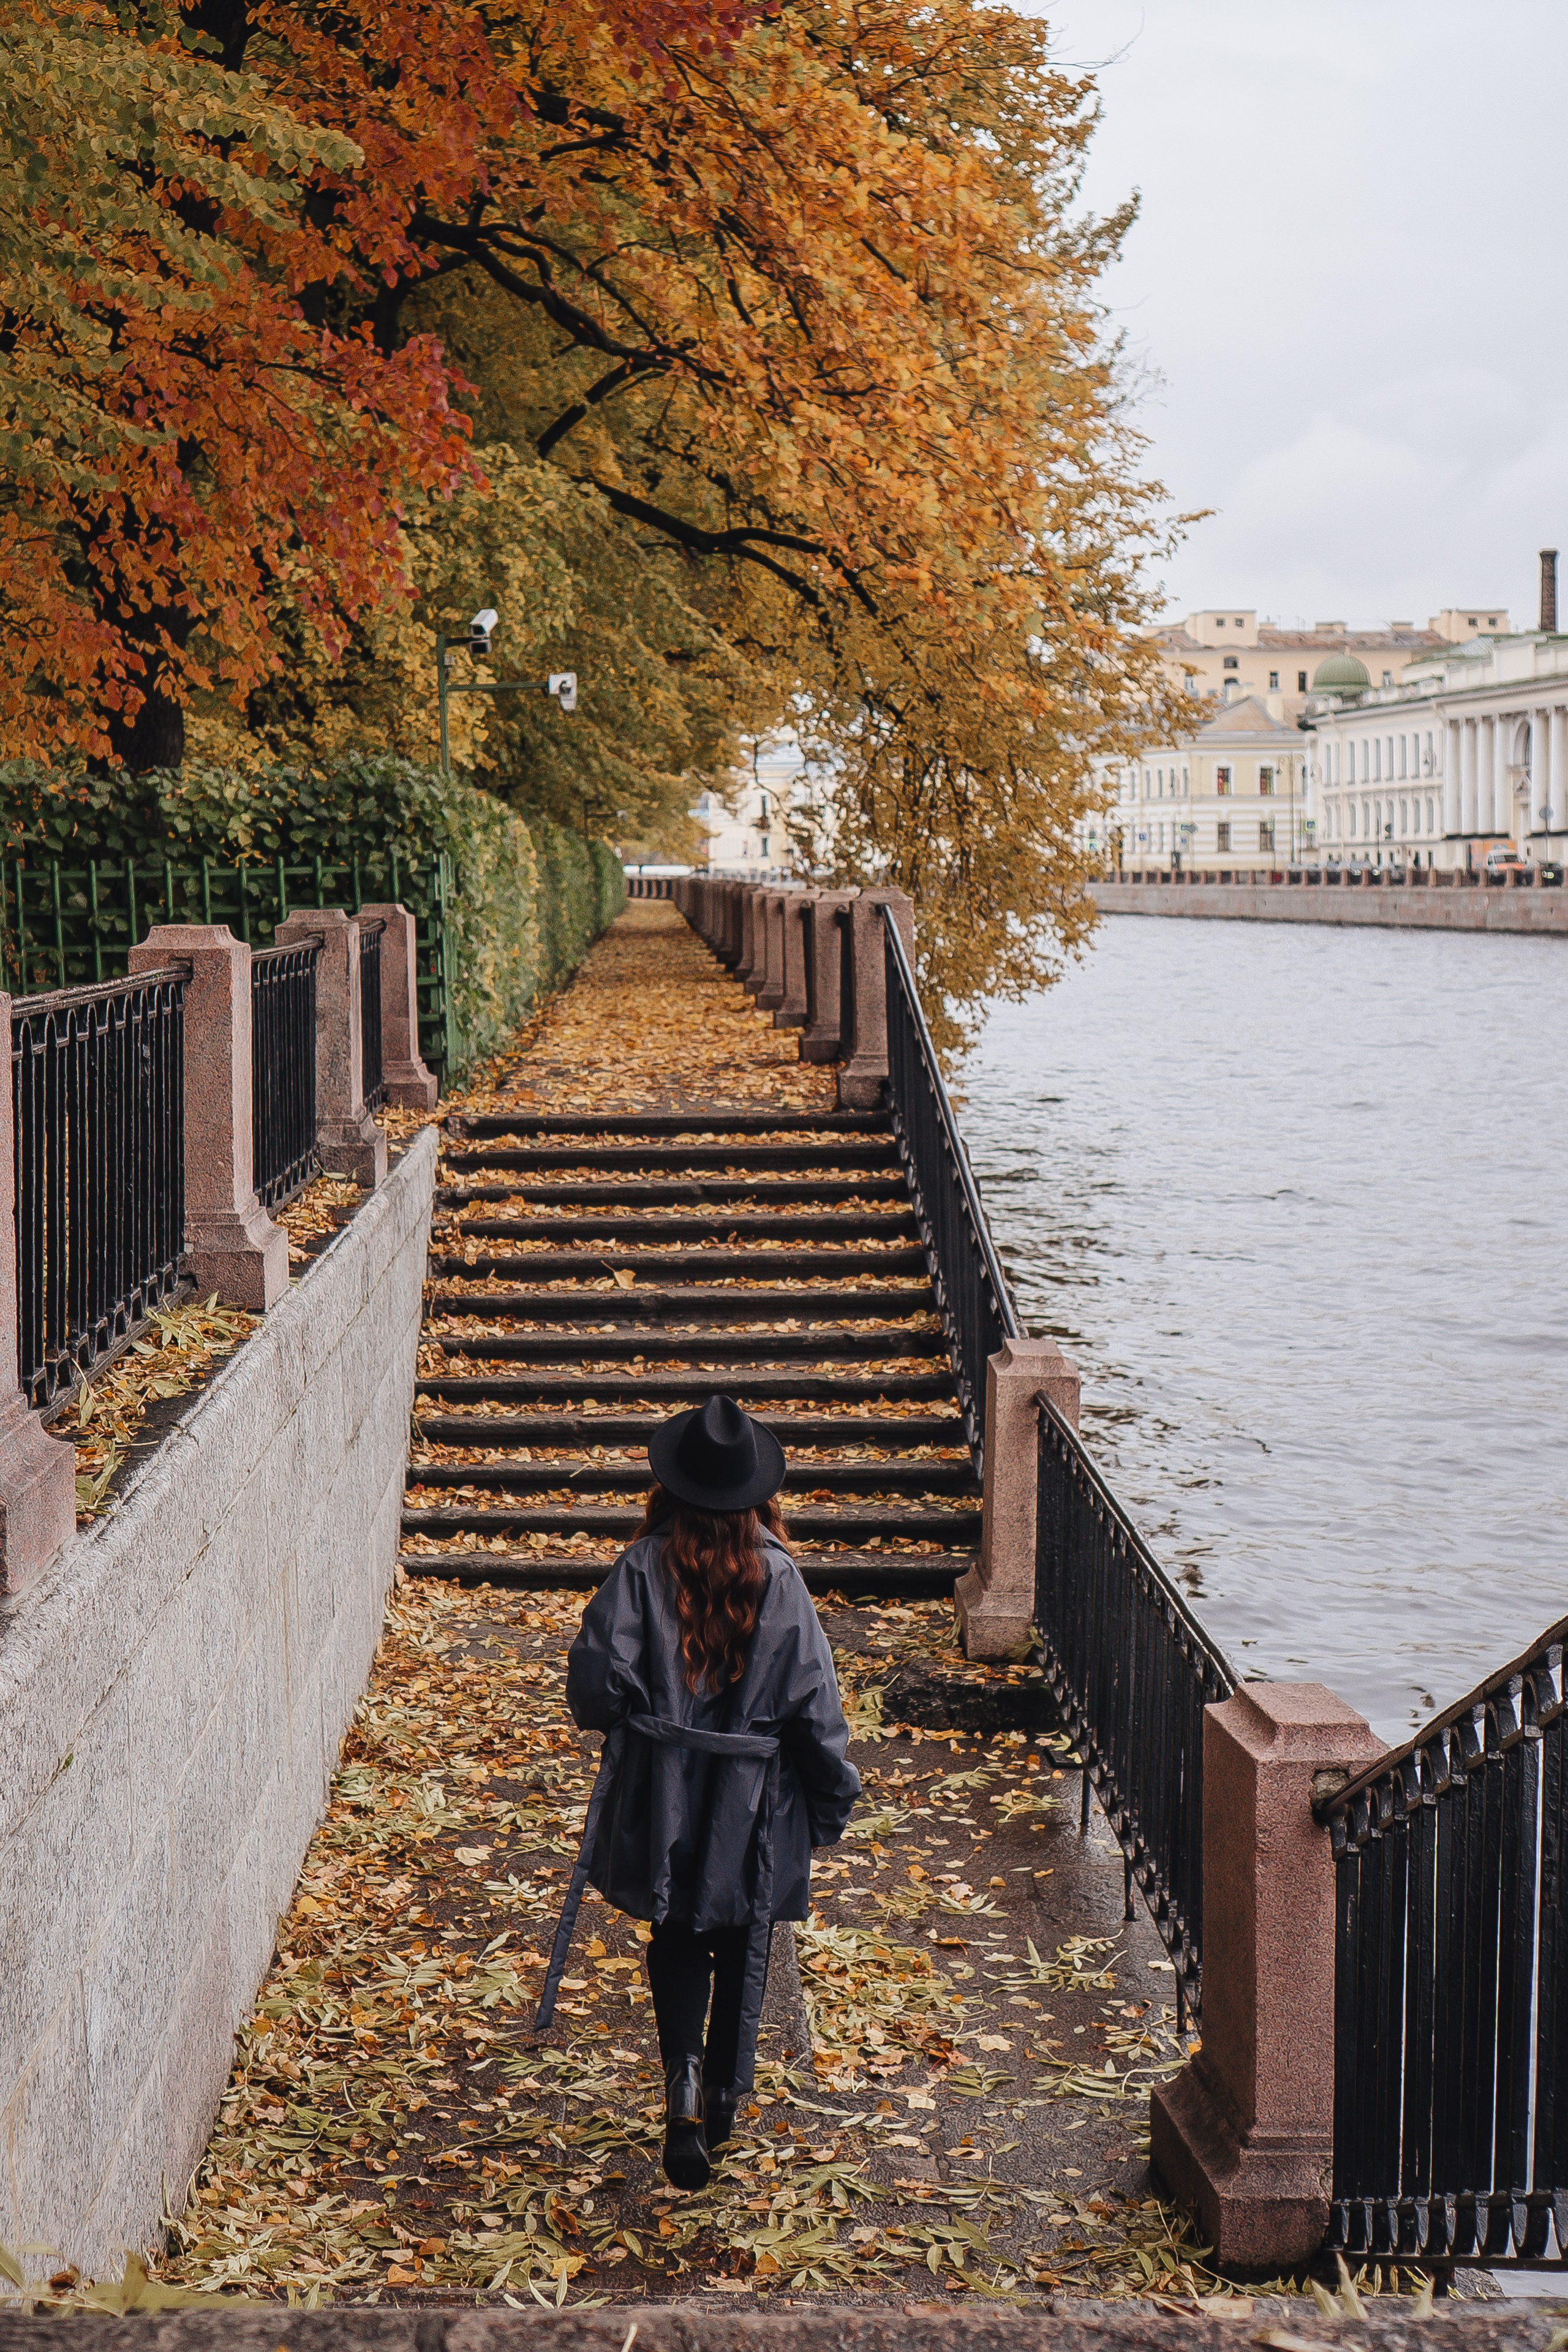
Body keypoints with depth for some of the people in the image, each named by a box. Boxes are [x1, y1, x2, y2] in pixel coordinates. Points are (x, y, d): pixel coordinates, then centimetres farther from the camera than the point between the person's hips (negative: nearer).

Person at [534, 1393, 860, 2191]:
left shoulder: (643, 1568, -11)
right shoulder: (778, 1576, -10)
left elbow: (597, 1679, -15)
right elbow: (813, 1700, -8)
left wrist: (617, 1720, 8)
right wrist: (834, 1796, 4)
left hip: (661, 1795, 0)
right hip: (755, 1798, 0)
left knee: (677, 1942, 14)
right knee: (742, 1946, 17)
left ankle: (684, 2082, -6)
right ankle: (723, 2099, 27)